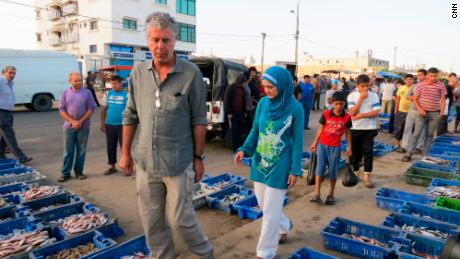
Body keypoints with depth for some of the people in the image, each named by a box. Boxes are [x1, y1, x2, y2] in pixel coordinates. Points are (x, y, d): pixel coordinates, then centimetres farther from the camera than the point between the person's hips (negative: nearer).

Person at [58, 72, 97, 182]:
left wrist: (80, 121, -12)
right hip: (69, 126, 1)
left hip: (83, 126, 0)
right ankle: (65, 173, 13)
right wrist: (72, 121, -11)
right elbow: (62, 110, 2)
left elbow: (91, 109, -2)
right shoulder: (65, 93, 5)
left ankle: (79, 171, 18)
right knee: (68, 150, 5)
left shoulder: (87, 93, 2)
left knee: (81, 150, 7)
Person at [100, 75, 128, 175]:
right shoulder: (107, 94, 5)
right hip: (109, 125, 3)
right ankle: (112, 166, 23)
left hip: (122, 124, -3)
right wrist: (102, 124, 5)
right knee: (110, 147, 11)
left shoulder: (126, 95, -4)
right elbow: (103, 110, 8)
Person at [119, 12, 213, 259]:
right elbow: (130, 116, 9)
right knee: (151, 221, 15)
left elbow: (198, 120, -7)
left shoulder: (191, 73, -9)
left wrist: (199, 158, -6)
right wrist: (125, 152, 10)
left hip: (179, 162, -4)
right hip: (146, 161, 4)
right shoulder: (138, 72, 3)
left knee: (179, 218, 5)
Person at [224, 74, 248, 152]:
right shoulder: (231, 88, -6)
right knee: (234, 131, -1)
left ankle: (240, 147, 17)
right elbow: (226, 100, -8)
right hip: (233, 113, -6)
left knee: (241, 130, 6)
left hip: (241, 113, 6)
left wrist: (244, 111, 15)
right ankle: (235, 148, 6)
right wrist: (228, 113, -11)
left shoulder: (242, 88, 14)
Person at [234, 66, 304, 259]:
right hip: (259, 162, 5)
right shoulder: (263, 103, -1)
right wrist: (244, 150, -8)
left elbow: (297, 141, -8)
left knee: (270, 211, 3)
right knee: (263, 204, 18)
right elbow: (255, 130, 7)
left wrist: (295, 170, -9)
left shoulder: (295, 108, -12)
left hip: (280, 166, -5)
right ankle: (285, 226, 48)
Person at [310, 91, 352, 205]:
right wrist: (315, 143, 3)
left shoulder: (347, 117, -5)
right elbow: (321, 129, 2)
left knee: (333, 171, 8)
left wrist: (349, 147, 4)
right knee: (320, 168, -2)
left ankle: (331, 194, 21)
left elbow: (348, 132, 5)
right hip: (322, 145, 0)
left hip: (335, 147, 0)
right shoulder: (326, 114, -6)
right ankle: (317, 194, 1)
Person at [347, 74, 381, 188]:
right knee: (355, 152, 9)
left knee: (368, 151, -1)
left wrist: (360, 115, -16)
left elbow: (376, 112, -9)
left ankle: (367, 176, 8)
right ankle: (355, 173, 27)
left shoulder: (374, 96, -1)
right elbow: (352, 112, -13)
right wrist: (361, 98, -15)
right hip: (355, 129, 1)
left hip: (369, 129, 0)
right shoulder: (352, 96, -2)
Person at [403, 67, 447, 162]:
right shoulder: (420, 85, -3)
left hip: (435, 113, 1)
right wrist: (419, 109, -12)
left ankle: (424, 155, 15)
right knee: (416, 133, -4)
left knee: (429, 135, 7)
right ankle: (408, 154, -2)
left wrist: (441, 113, -3)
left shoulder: (441, 86, -1)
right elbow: (415, 99, 2)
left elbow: (443, 101, 5)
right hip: (422, 112, -1)